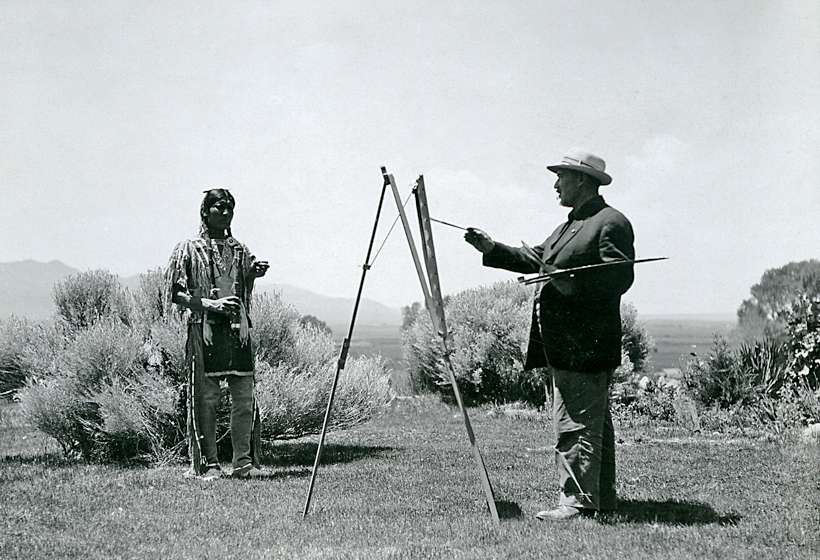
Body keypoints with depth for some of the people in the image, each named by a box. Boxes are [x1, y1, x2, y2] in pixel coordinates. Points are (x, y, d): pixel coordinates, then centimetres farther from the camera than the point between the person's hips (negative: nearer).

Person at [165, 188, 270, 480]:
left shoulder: (240, 250, 17)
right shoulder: (188, 250, 3)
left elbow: (243, 289, 15)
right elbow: (174, 294, -1)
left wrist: (254, 272, -5)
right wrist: (210, 305, -13)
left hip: (238, 328, 4)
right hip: (203, 329, -4)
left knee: (245, 397, 1)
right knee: (205, 397, -3)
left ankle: (244, 461, 9)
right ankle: (208, 463, 4)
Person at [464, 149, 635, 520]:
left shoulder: (611, 223, -9)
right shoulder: (569, 226, 23)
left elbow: (620, 277, -18)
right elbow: (534, 259, 22)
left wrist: (574, 286, -26)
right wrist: (492, 249, 14)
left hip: (585, 346, -10)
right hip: (566, 346, 10)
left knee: (576, 424, -10)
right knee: (594, 423, 14)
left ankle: (576, 501, -7)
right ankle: (602, 498, 20)